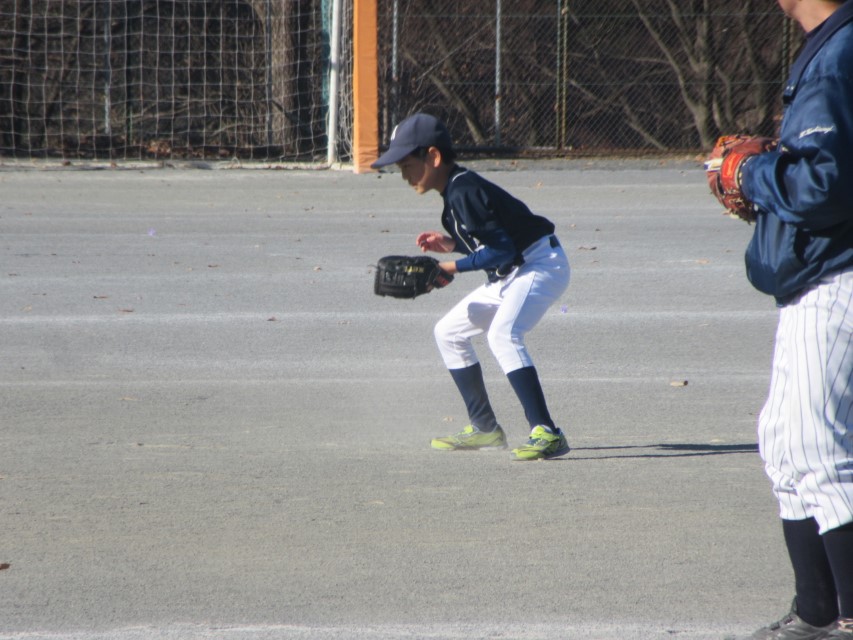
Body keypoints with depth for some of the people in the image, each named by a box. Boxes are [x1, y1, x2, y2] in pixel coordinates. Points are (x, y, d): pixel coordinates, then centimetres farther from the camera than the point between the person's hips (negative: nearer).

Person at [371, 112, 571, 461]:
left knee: (503, 334, -33)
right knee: (449, 331, 17)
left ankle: (547, 434, -37)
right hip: (513, 274, 11)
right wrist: (452, 244, 5)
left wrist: (451, 267, -18)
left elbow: (502, 249, -24)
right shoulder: (457, 189, 9)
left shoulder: (463, 192, -21)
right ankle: (485, 429, 22)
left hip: (542, 264, -11)